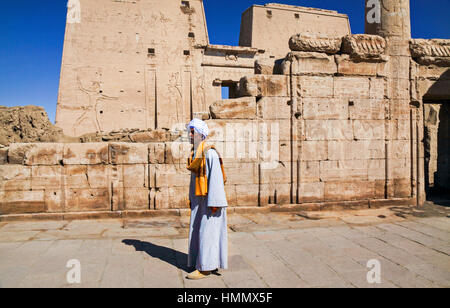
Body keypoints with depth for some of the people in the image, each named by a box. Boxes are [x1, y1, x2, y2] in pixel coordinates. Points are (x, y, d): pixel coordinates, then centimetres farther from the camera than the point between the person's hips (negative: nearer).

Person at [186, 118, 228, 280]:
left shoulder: (210, 153, -16)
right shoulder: (195, 154, 12)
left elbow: (216, 177, -20)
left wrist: (214, 202, -23)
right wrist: (192, 199, 16)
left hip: (210, 198, -9)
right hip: (199, 199, 9)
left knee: (207, 231, -4)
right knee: (200, 231, 12)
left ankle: (205, 268, 4)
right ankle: (212, 264, 23)